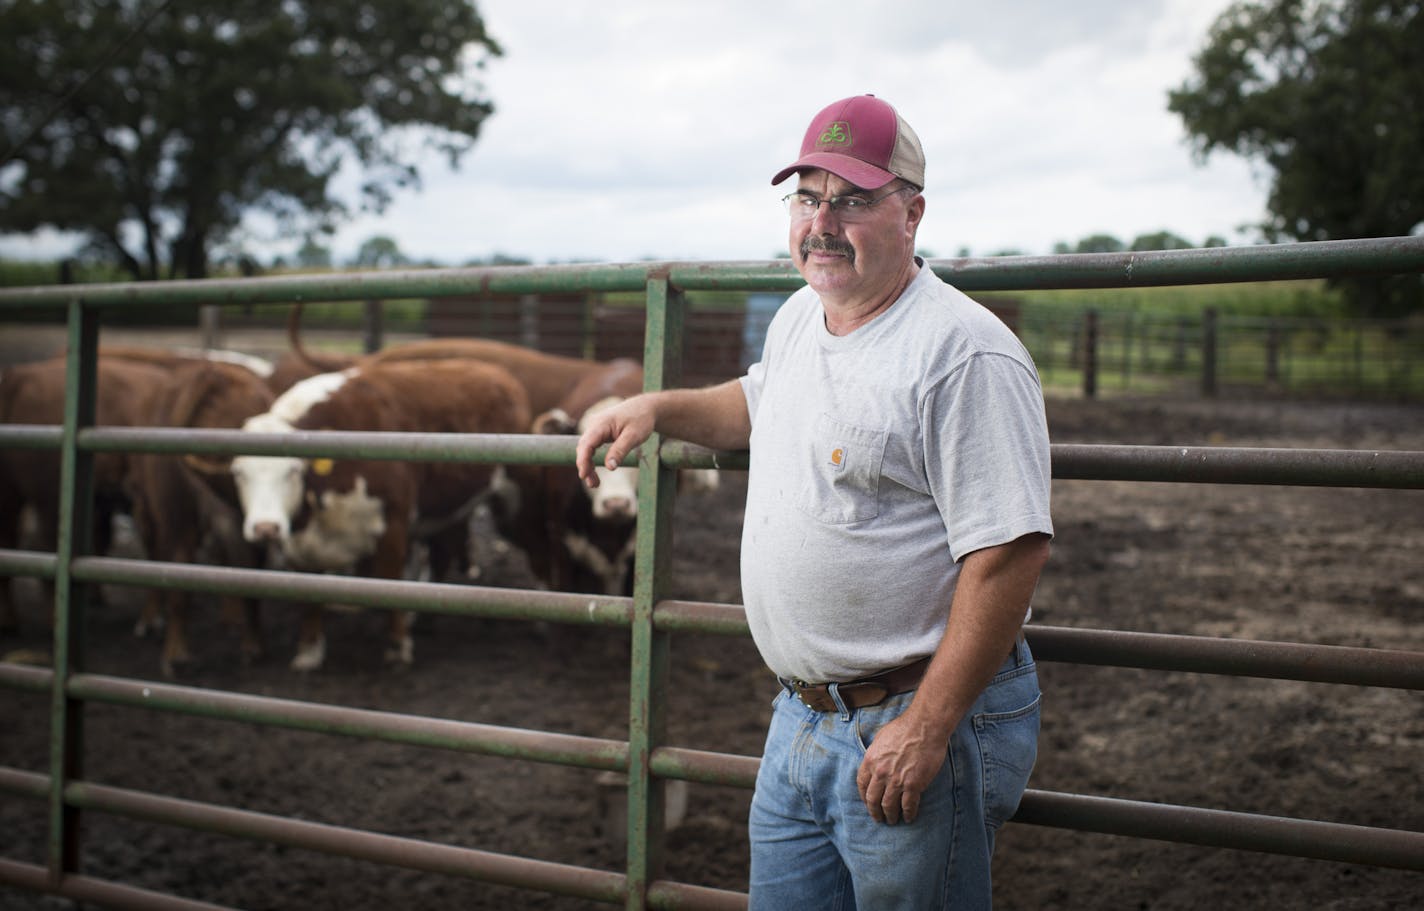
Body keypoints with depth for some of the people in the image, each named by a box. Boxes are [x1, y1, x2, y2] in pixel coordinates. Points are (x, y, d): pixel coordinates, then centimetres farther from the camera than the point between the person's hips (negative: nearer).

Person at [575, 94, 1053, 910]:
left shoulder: (965, 352, -18)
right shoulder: (797, 318, 10)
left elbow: (1009, 553, -22)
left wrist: (927, 729, -23)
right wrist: (660, 408, 19)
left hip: (919, 719, -8)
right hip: (799, 719, 8)